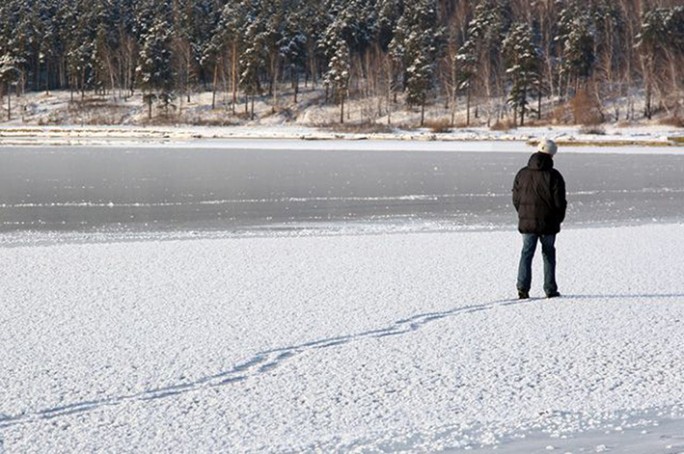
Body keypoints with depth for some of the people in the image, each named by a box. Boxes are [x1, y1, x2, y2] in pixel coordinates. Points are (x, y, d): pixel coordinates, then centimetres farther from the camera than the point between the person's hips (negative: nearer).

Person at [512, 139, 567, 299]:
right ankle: (550, 289, 12)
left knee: (526, 254, 7)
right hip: (548, 224, -2)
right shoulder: (553, 176, -12)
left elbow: (516, 199, 5)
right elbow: (559, 201, -10)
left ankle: (523, 288, -5)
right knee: (548, 255, 11)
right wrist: (558, 219, 7)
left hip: (527, 223, 2)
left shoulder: (522, 174, 1)